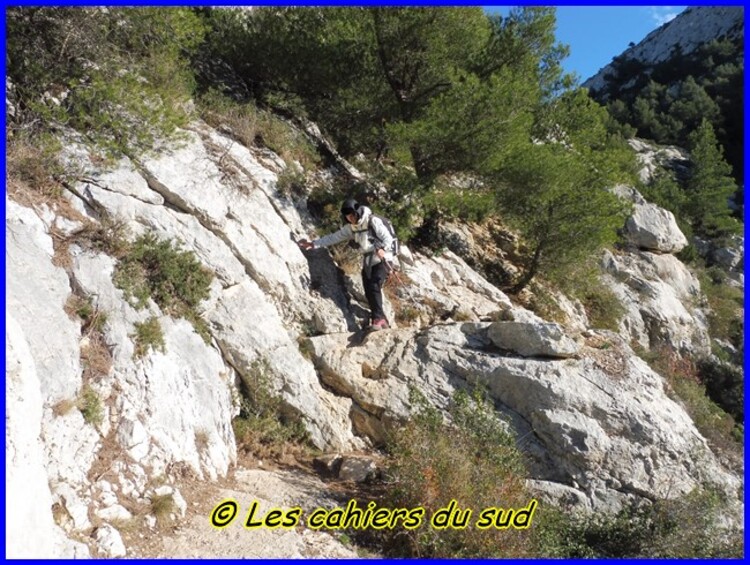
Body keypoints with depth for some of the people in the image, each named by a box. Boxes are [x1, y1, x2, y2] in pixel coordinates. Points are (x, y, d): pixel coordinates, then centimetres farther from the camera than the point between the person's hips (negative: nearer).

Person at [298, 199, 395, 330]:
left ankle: (378, 319, -23)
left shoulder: (373, 221, -13)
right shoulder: (351, 227, 7)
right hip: (367, 261, 7)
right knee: (369, 292, 0)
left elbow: (388, 238, -15)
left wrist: (382, 249, -36)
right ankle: (382, 321, 6)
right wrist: (313, 244, 1)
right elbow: (334, 237, 7)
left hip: (382, 259, -7)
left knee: (374, 287, -23)